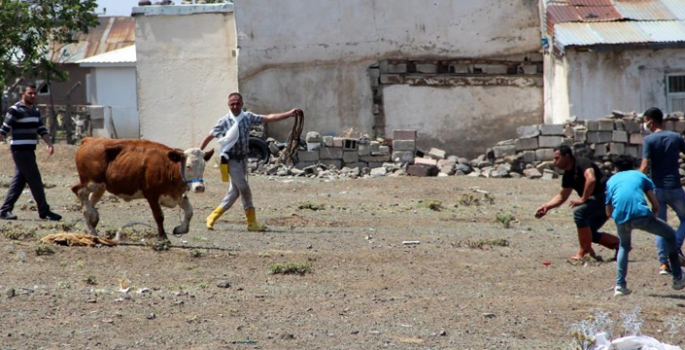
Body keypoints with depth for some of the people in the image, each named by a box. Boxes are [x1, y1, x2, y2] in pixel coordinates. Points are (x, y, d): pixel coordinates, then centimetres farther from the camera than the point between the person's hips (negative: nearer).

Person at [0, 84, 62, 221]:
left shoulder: (35, 111, 15)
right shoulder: (16, 110, -10)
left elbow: (41, 129, 14)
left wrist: (49, 143, -1)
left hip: (29, 150, 8)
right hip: (20, 150, -8)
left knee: (19, 180, 9)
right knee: (34, 180, -7)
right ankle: (44, 211, -3)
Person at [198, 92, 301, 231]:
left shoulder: (248, 117, 2)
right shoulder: (224, 122, -8)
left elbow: (269, 118, 2)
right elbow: (208, 137, -3)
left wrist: (290, 114, -5)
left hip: (243, 159, 5)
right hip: (231, 160, -5)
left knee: (235, 191, 8)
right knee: (245, 189, -9)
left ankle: (213, 217, 19)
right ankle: (252, 223, 0)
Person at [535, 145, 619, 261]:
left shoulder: (582, 163, -15)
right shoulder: (568, 175, 12)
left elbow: (591, 179, -32)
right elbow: (562, 196, 18)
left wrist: (583, 199, -25)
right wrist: (547, 206, 4)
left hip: (606, 196, -10)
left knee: (579, 212, -23)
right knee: (589, 234, 9)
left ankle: (584, 252, -16)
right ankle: (618, 244, 17)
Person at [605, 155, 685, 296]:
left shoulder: (611, 181, 29)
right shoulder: (640, 176, 25)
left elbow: (609, 212, 27)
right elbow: (656, 206, 19)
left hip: (620, 219, 2)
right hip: (641, 214, -2)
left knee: (624, 247, 33)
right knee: (670, 235, 23)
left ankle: (620, 285, 17)